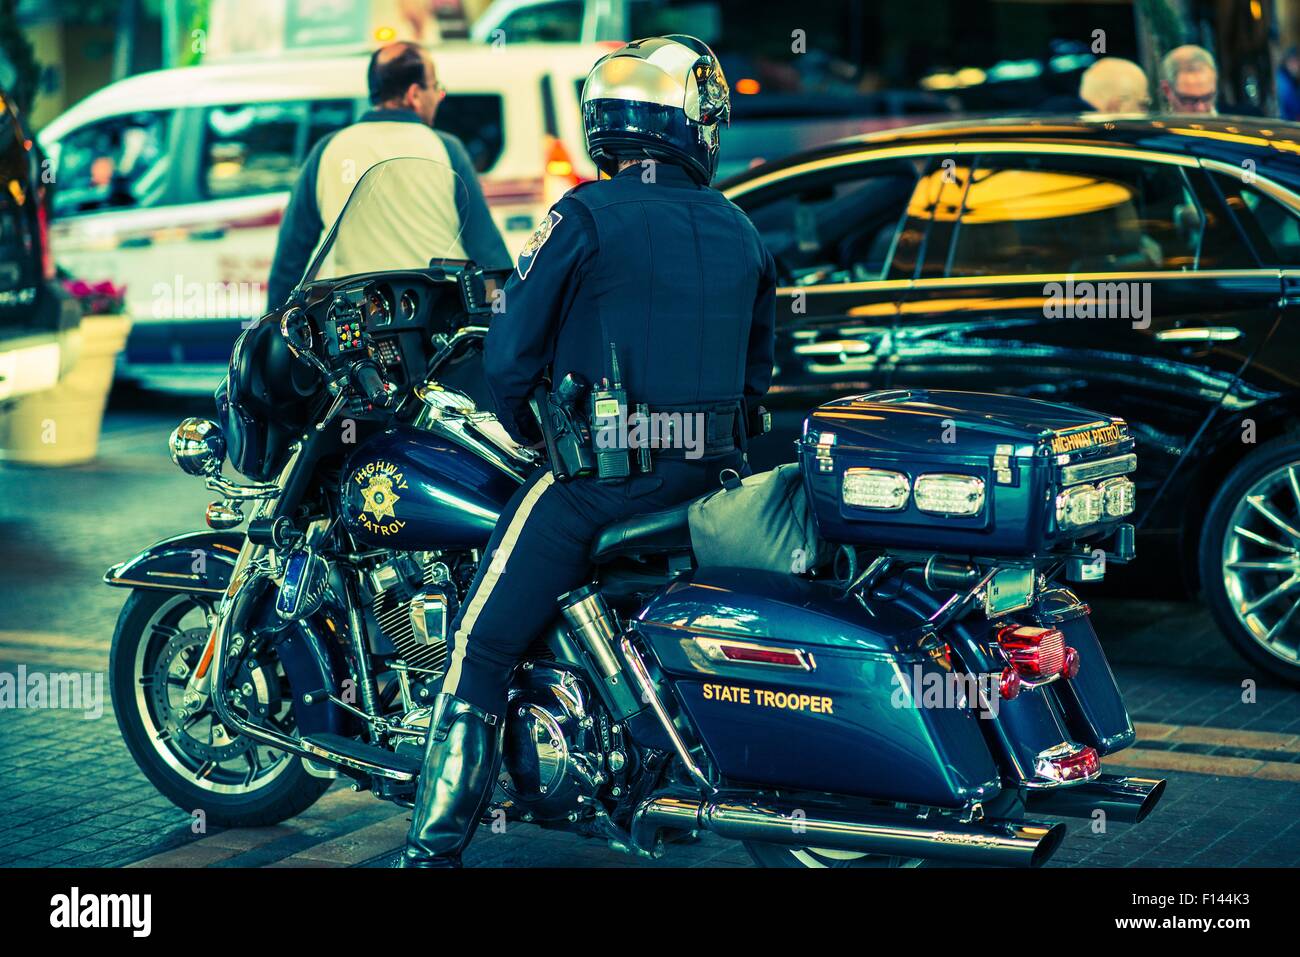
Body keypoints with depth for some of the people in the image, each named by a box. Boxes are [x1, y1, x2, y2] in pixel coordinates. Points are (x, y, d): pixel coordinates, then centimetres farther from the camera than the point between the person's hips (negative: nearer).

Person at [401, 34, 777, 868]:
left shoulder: (586, 216, -8)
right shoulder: (741, 233, 9)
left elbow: (513, 355, -7)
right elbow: (757, 370, 16)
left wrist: (530, 435, 10)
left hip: (598, 478, -6)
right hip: (709, 478, 6)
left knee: (483, 650, -2)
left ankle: (435, 848, -7)